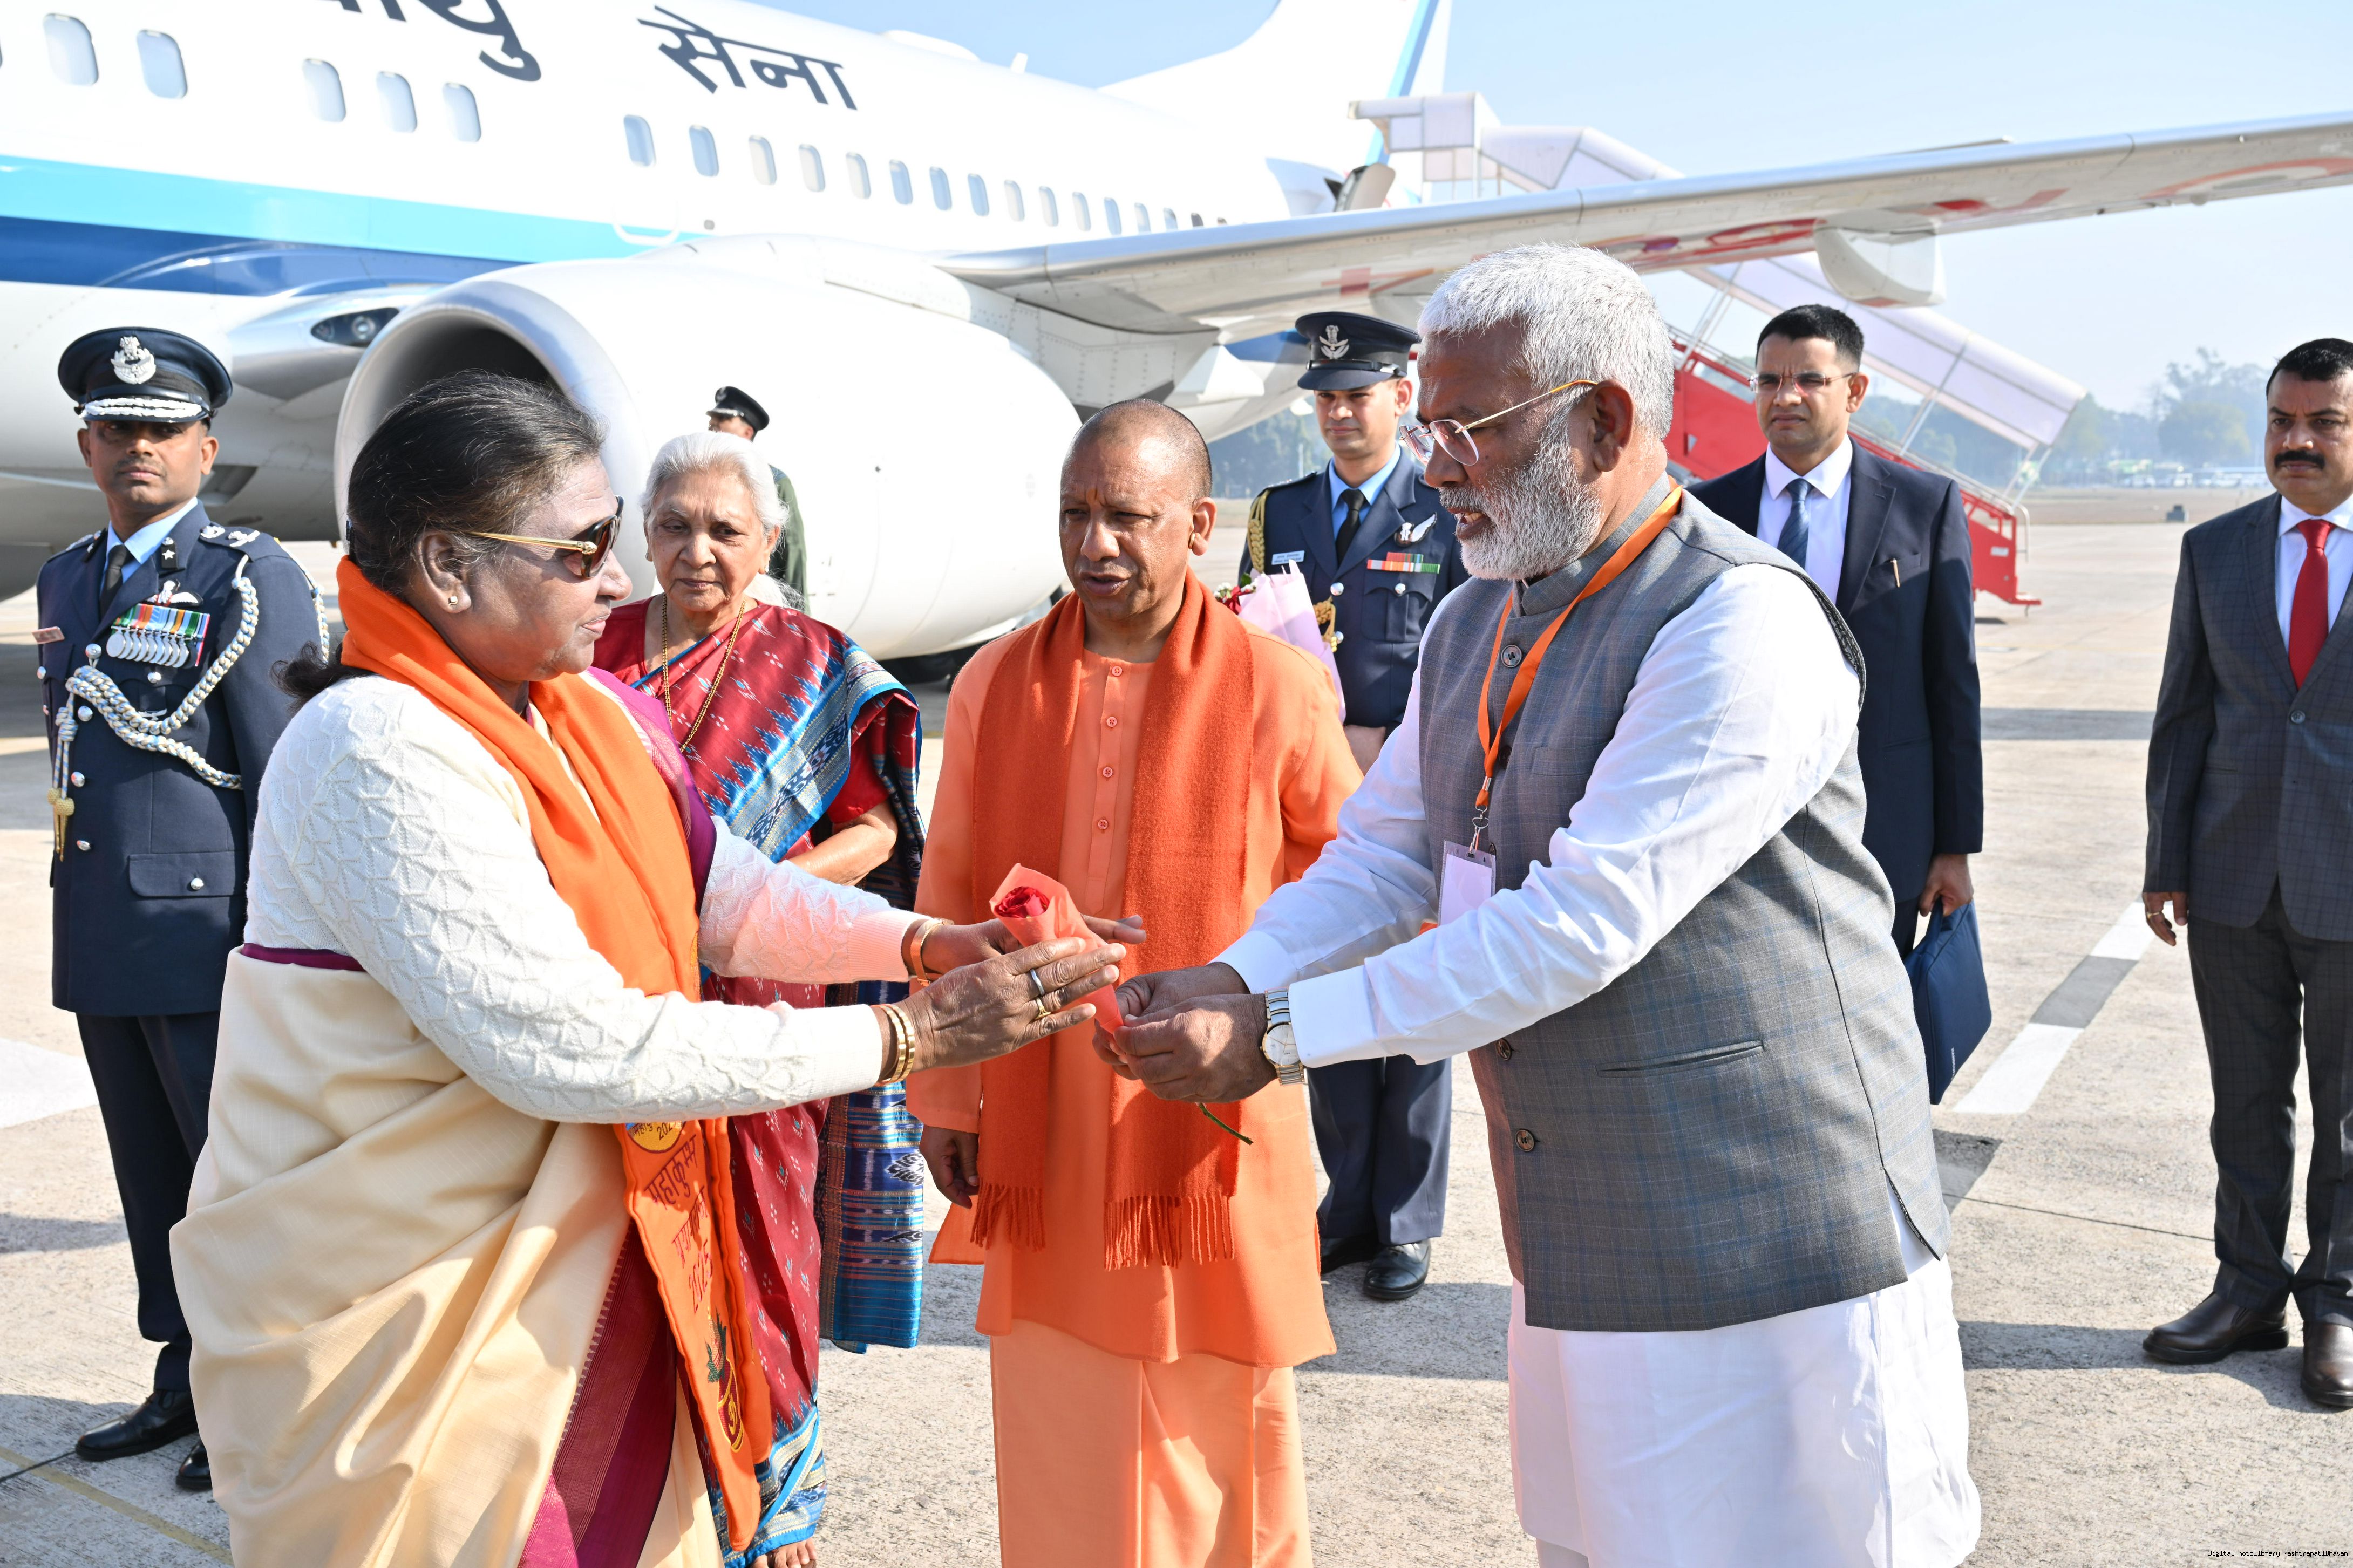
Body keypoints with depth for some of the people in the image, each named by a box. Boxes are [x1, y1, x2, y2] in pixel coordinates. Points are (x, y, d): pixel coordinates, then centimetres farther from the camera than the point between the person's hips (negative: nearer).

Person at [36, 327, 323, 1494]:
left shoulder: (250, 578, -8)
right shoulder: (68, 580, 14)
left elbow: (287, 774, -11)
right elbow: (75, 754, 20)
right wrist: (79, 918, 18)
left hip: (207, 933, -7)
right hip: (102, 942, 7)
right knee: (153, 1180, 15)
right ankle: (186, 1387, 30)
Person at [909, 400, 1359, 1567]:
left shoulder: (1278, 689, -6)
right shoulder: (995, 683, 2)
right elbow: (949, 902, 7)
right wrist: (941, 1094, 7)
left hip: (1214, 1117, -2)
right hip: (1041, 1123, 2)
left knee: (1219, 1421, 11)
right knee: (1055, 1437, 11)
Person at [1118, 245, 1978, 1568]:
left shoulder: (1740, 620, -20)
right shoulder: (1478, 620, 10)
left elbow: (1582, 923, -25)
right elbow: (1388, 849, 13)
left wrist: (1278, 1034, -23)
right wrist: (1231, 980, -6)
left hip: (1767, 1243, -7)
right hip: (1577, 1235, 8)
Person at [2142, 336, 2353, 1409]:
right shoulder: (2215, 551, 6)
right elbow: (2183, 713, 7)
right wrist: (2166, 861, 3)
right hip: (2235, 877, 2)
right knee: (2246, 1101, 12)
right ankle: (2249, 1291, 26)